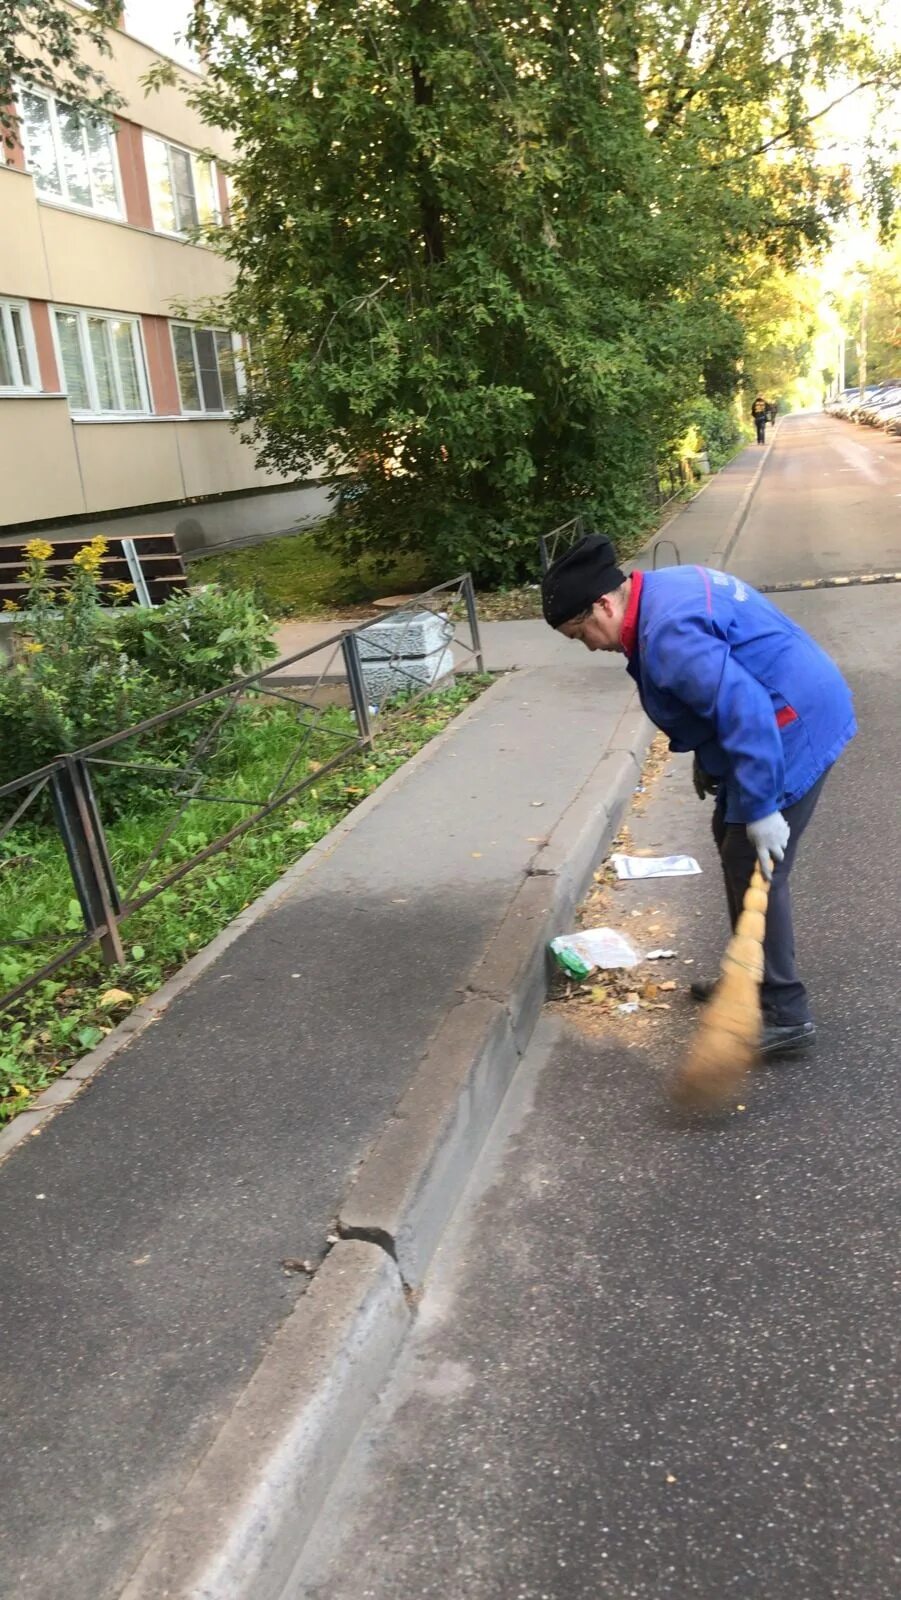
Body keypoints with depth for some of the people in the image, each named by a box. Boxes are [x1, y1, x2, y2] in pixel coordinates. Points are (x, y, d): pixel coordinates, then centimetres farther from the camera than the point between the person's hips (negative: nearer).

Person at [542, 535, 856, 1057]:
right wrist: (708, 756, 22)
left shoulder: (668, 634, -27)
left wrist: (760, 808, -27)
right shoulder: (662, 592, 8)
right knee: (732, 843, 19)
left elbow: (744, 709, -32)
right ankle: (754, 976, 33)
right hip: (789, 719, 11)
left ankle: (785, 1015, 8)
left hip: (794, 732, -11)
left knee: (754, 872, -5)